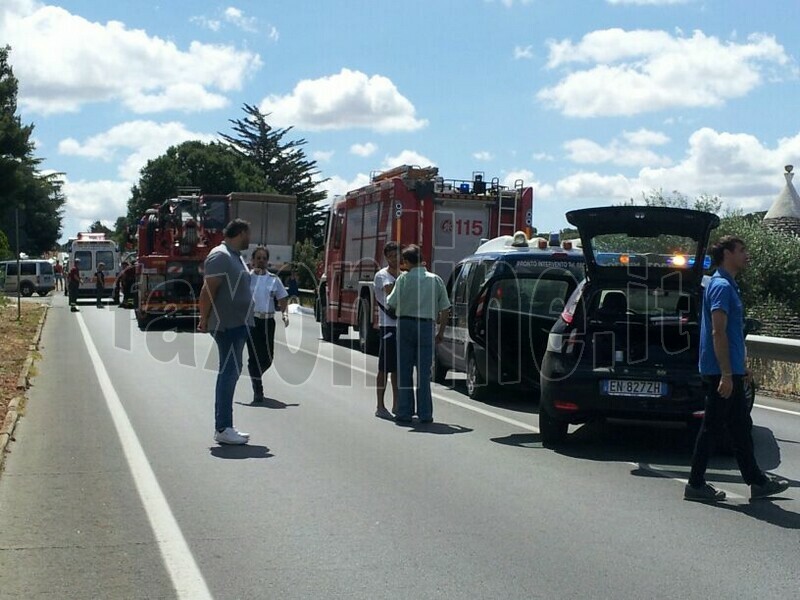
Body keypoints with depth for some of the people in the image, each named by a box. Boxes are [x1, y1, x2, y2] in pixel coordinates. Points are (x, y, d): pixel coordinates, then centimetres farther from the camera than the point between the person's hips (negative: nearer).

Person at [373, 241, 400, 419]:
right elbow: (391, 290, -26)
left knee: (398, 367, 14)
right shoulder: (382, 275, -6)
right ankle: (380, 406, 0)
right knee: (384, 367, -4)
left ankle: (396, 404, 22)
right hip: (388, 325, -7)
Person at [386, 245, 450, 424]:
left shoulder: (404, 278, -4)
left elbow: (392, 304, -4)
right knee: (424, 371, 6)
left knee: (404, 370, 6)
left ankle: (404, 412, 7)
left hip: (406, 324, -2)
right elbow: (445, 309, 5)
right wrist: (441, 332, 14)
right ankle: (425, 413, 5)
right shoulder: (436, 280, 5)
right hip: (427, 326, 2)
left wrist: (387, 296, 17)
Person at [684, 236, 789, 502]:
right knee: (712, 427, -3)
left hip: (729, 370, 10)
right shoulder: (721, 286, -15)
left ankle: (757, 482, 19)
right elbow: (718, 332, -22)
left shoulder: (728, 285, 17)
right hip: (721, 372, -10)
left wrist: (740, 368, 24)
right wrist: (726, 374, -24)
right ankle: (696, 485, 4)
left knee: (741, 427, 13)